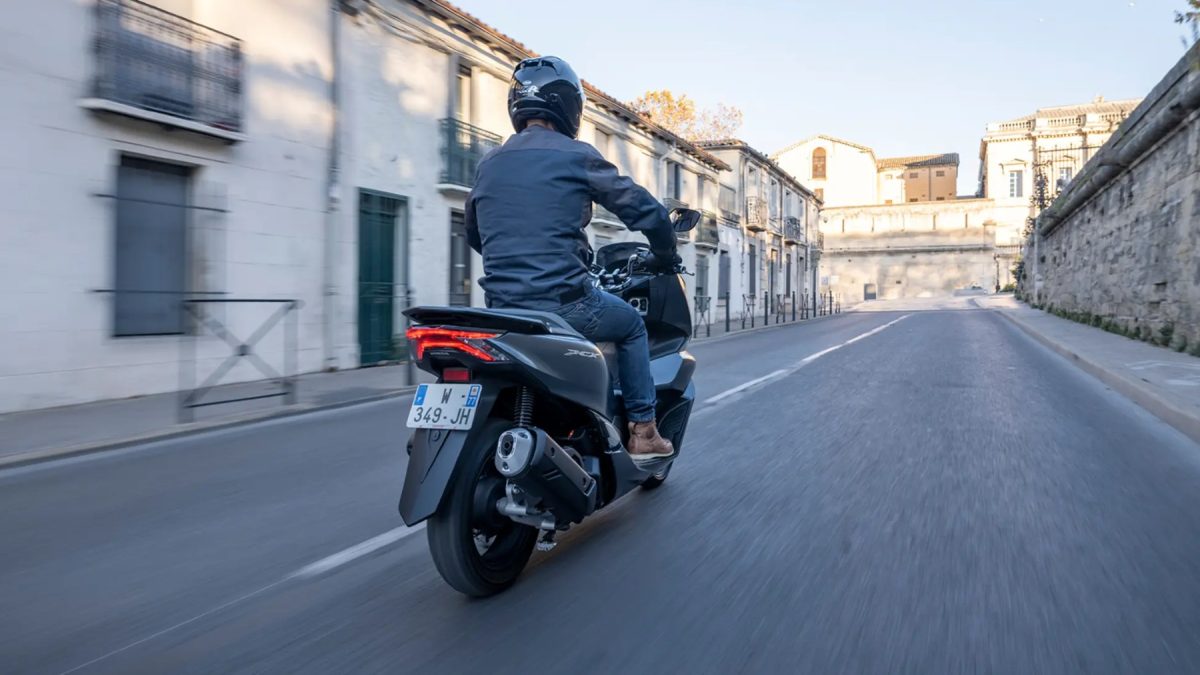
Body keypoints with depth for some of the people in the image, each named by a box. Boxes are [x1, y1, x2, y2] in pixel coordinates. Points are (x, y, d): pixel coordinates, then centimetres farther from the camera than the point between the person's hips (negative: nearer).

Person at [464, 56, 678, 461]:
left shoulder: (489, 165, 14)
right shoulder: (576, 156, -3)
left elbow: (473, 235, 26)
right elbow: (644, 210, 0)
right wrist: (665, 257, 18)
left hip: (501, 307, 6)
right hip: (562, 302, -6)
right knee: (631, 324, 21)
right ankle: (642, 432, 23)